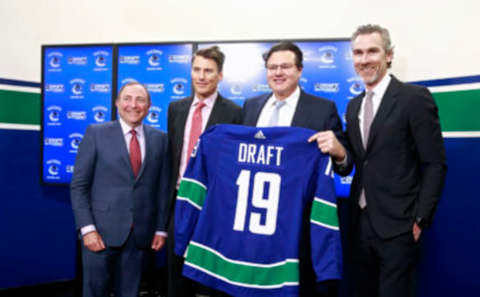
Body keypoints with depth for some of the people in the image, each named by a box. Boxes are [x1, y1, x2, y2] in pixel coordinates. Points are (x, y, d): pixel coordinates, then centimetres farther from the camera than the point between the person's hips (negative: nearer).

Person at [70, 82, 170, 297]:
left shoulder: (159, 139, 6)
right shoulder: (96, 133, -1)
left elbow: (163, 187, 7)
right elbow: (79, 185, -3)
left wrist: (161, 229, 4)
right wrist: (87, 228, -10)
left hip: (140, 234, 2)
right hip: (102, 230, -2)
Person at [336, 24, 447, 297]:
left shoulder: (415, 98, -8)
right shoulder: (354, 105, 12)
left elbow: (435, 164, -10)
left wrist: (420, 219, -12)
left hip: (397, 225, -6)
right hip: (360, 223, 6)